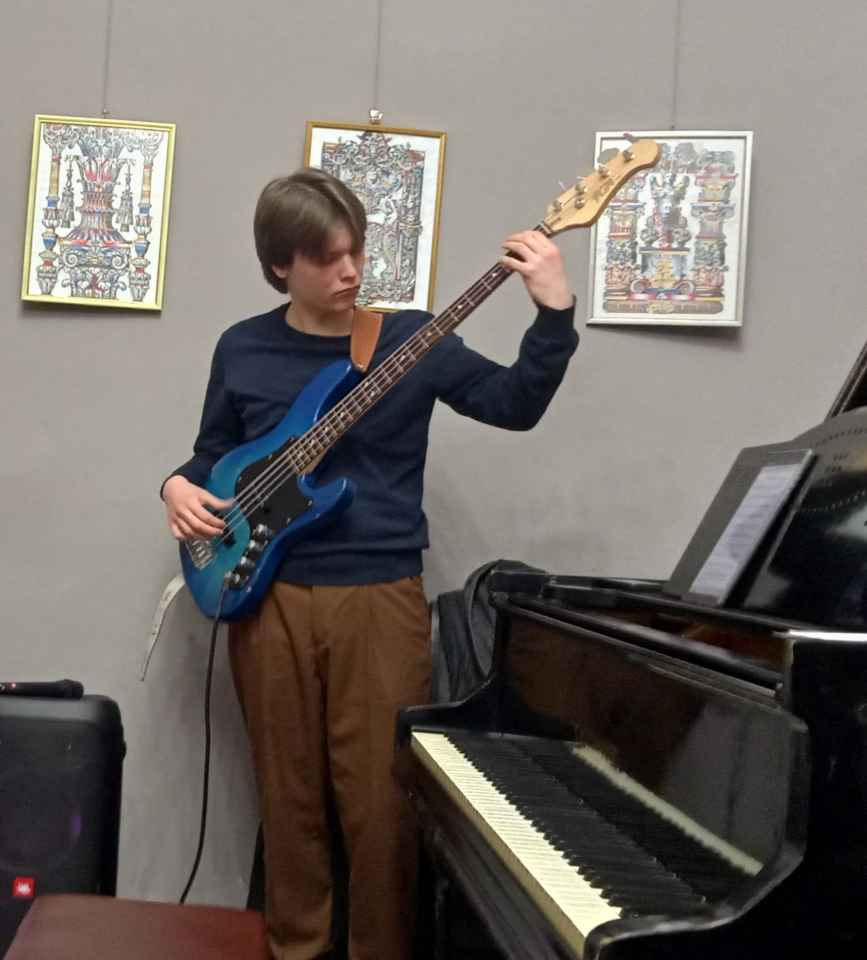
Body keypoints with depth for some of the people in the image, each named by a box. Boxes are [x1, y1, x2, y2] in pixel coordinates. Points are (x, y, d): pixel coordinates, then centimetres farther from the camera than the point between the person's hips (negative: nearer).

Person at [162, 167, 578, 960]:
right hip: (269, 595, 2)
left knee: (381, 798, 2)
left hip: (382, 598, -1)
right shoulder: (243, 349, 6)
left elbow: (517, 404, -5)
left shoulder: (410, 337, 0)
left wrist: (555, 313, -18)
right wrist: (181, 485, -4)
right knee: (288, 793, 12)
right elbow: (214, 453, 17)